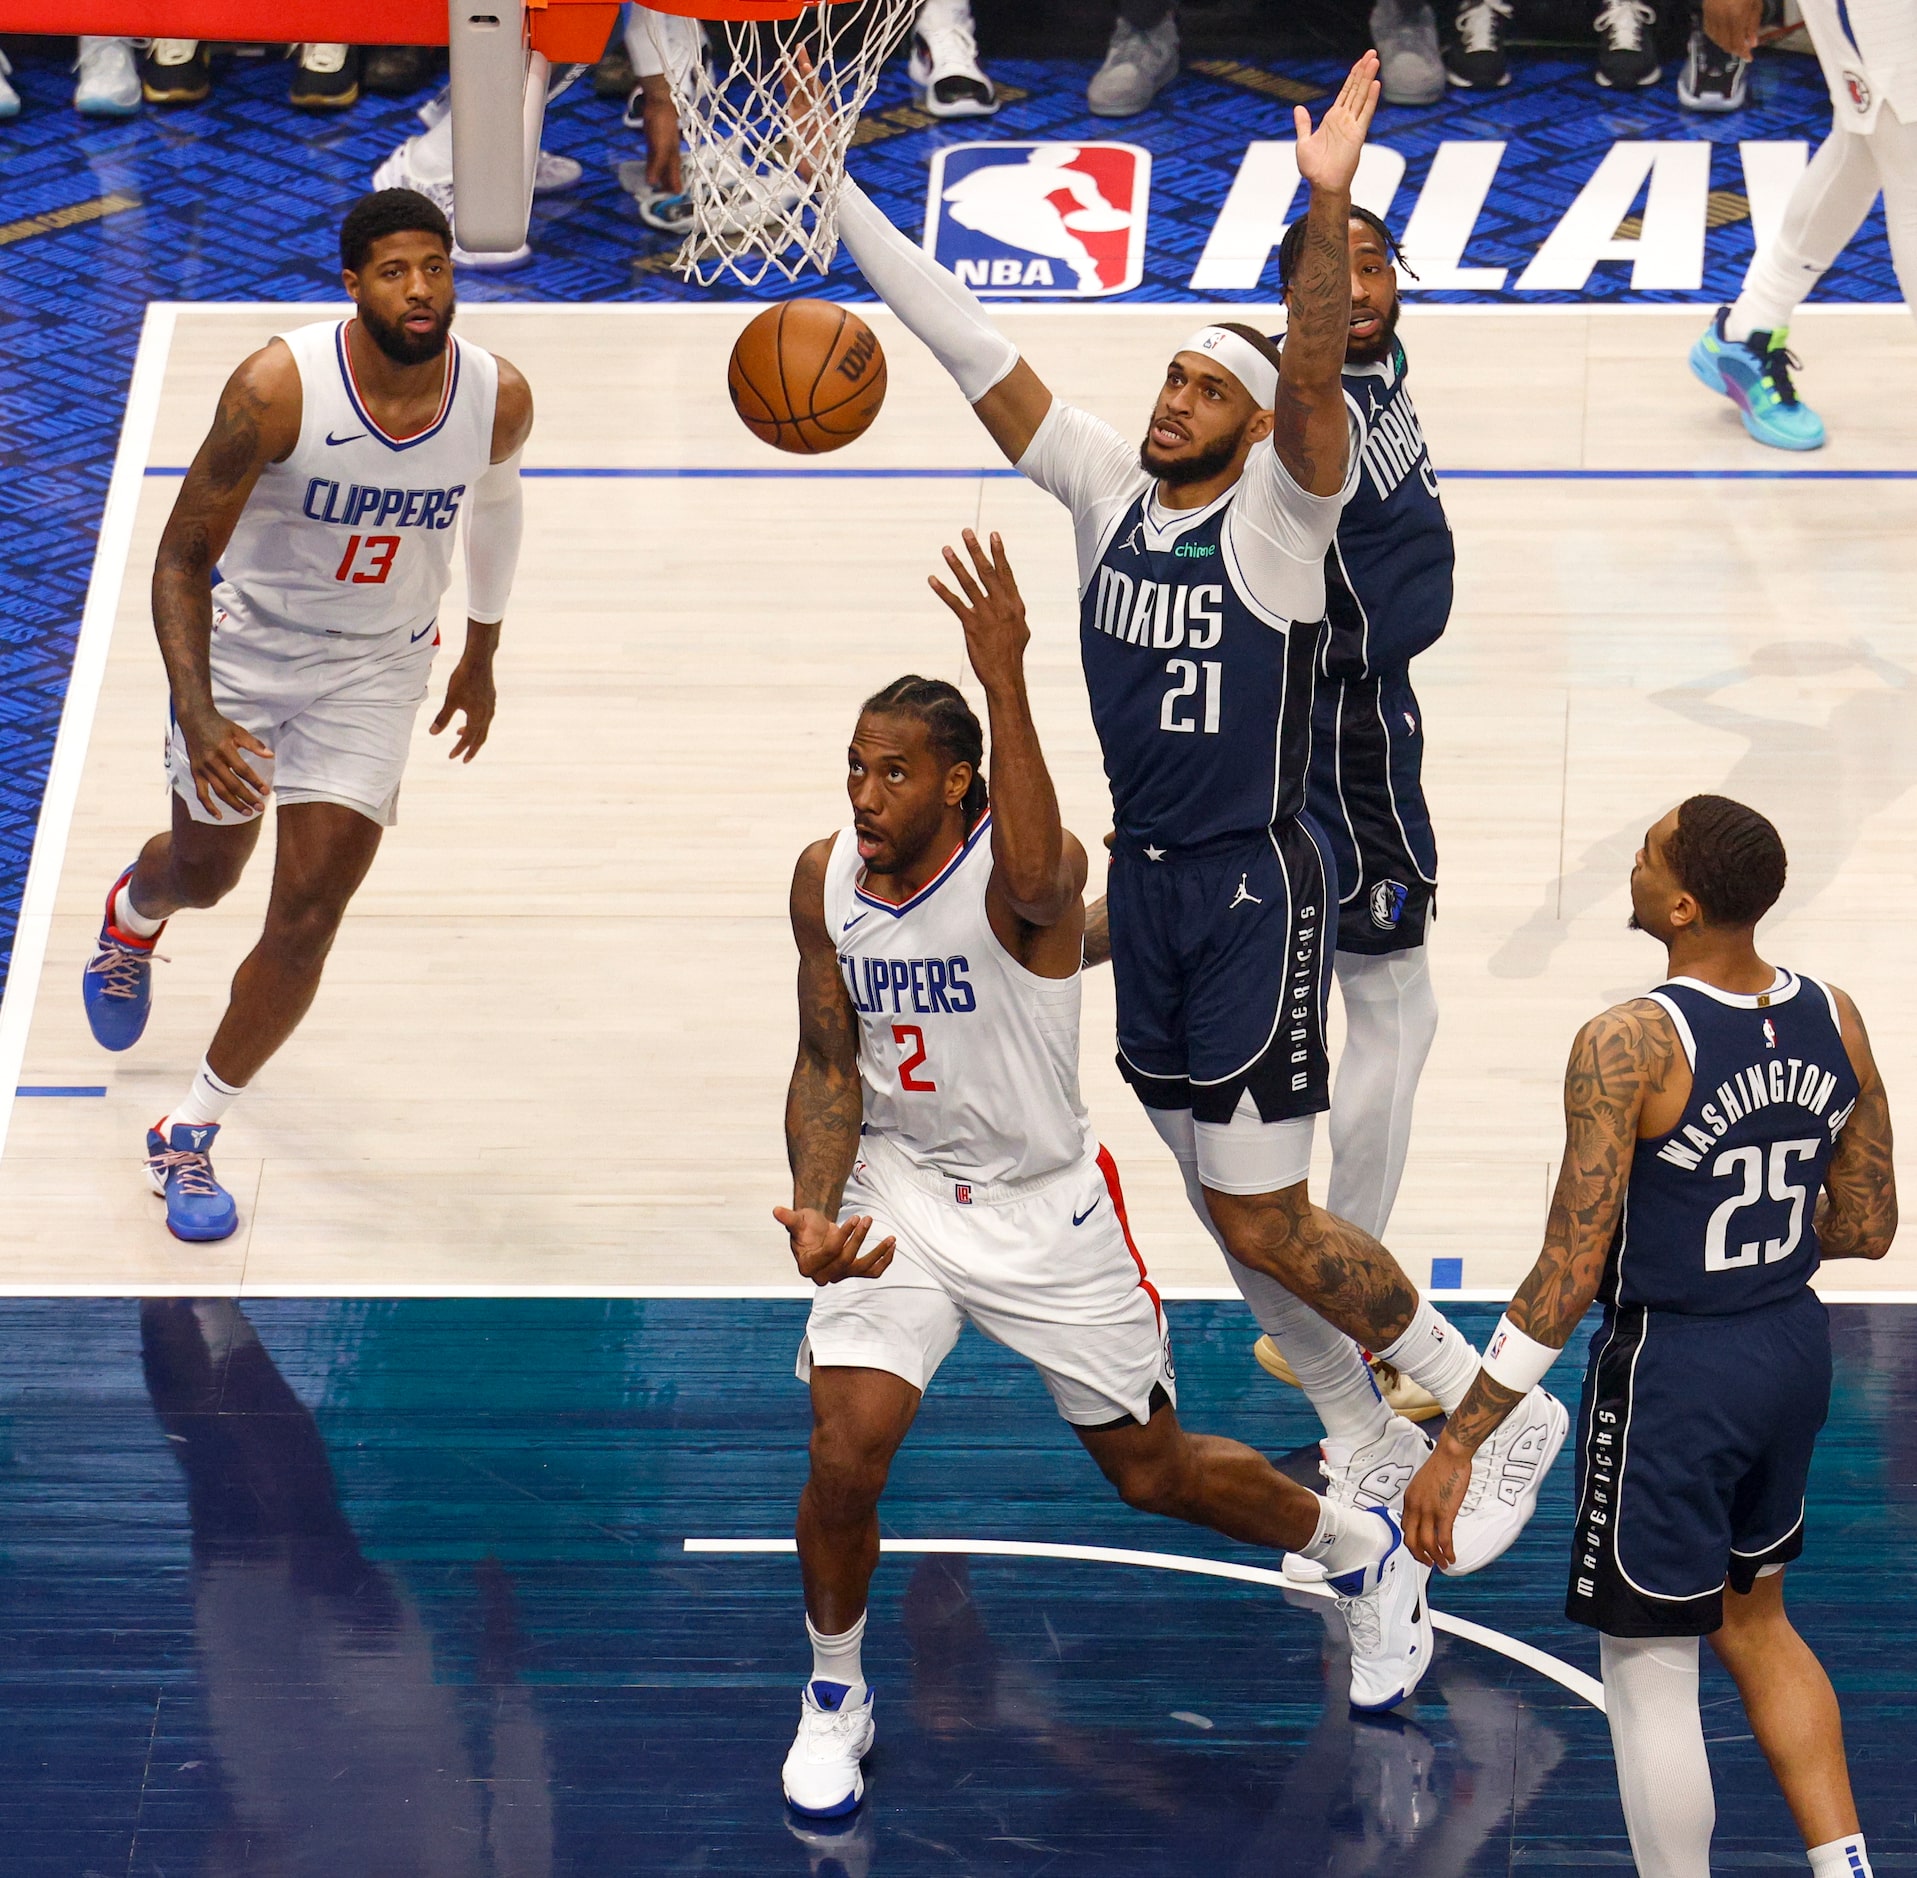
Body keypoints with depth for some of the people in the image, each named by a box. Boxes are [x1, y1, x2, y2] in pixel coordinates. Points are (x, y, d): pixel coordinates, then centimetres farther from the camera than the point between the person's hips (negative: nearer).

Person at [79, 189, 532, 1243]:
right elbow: (184, 552, -23)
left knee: (307, 914, -7)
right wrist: (197, 719, -34)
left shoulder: (498, 399, -17)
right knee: (206, 872, 20)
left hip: (375, 669, 2)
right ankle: (134, 912, 60)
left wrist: (482, 656, 19)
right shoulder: (279, 388, -29)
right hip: (244, 645, -1)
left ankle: (190, 1135, 10)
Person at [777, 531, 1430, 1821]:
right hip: (900, 1189, 3)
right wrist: (817, 1209, -19)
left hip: (1046, 1206, -3)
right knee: (846, 1450, -16)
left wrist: (1006, 681, -64)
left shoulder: (1027, 869, -26)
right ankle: (835, 1697, 10)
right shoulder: (827, 879, -9)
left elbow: (1035, 882, -54)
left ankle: (1361, 1550, 41)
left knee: (1154, 1473, 10)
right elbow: (829, 1067, -1)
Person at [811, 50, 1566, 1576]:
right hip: (1146, 880, 7)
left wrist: (1328, 205, -47)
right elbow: (965, 340, 2)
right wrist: (830, 184, -3)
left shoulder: (1282, 506, -12)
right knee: (1225, 1204, 14)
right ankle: (1368, 1448, 30)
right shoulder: (1106, 485, 3)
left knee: (1265, 1221, -6)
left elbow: (1313, 369, -31)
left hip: (1256, 888, -7)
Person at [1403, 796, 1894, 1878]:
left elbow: (1570, 1276, -22)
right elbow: (1867, 1230, 4)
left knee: (1650, 1670, 7)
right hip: (1795, 1349, 7)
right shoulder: (1835, 1021, -4)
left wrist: (1458, 1446, -16)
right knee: (1754, 1620, 27)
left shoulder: (1629, 1047, -23)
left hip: (1673, 1372, -7)